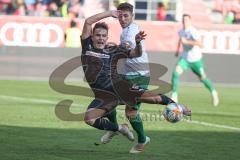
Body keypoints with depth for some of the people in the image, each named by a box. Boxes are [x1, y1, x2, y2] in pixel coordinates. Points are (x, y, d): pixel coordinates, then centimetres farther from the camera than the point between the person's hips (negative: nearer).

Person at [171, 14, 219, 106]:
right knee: (175, 73, -19)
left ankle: (213, 92, 35)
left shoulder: (193, 31, -22)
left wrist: (186, 41, -40)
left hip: (196, 59, -5)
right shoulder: (181, 31, 2)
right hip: (184, 58, 5)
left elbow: (200, 44, -36)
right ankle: (174, 96, -14)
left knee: (202, 78, 8)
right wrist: (177, 50, 25)